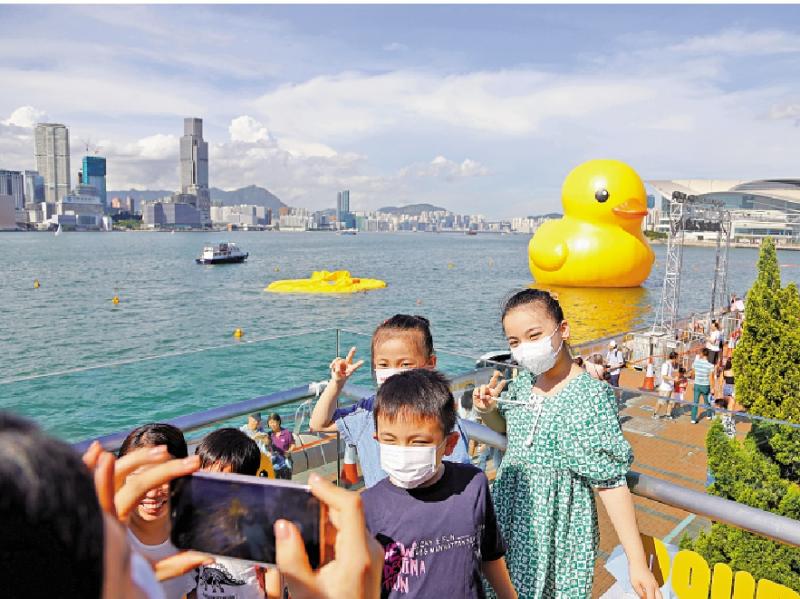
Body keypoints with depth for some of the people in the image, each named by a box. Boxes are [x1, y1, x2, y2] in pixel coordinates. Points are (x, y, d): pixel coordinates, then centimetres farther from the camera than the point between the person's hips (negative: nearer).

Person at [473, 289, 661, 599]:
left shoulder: (590, 398, -20)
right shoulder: (522, 385, -2)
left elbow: (610, 483, -18)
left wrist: (637, 563, -18)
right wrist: (487, 409, -3)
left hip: (557, 531, -6)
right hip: (510, 519, 6)